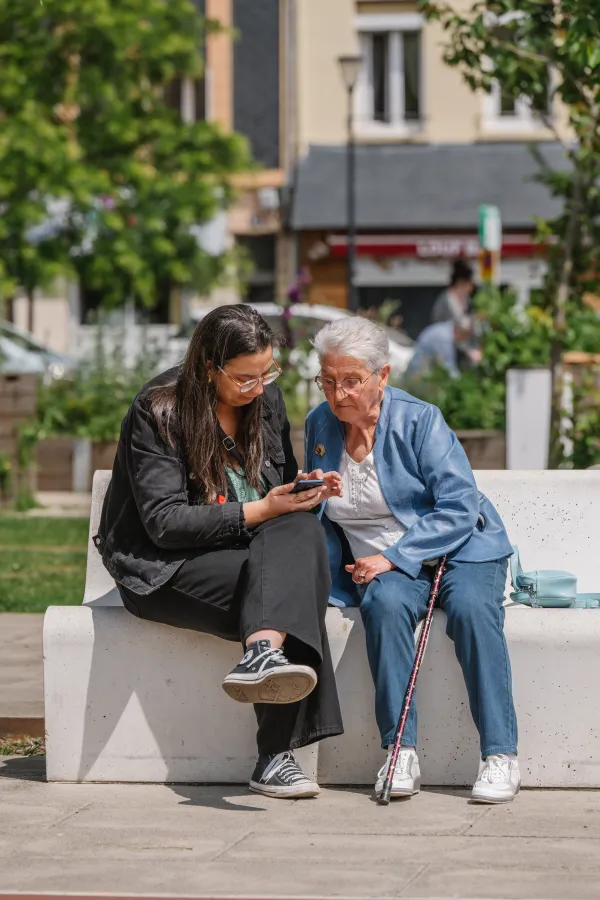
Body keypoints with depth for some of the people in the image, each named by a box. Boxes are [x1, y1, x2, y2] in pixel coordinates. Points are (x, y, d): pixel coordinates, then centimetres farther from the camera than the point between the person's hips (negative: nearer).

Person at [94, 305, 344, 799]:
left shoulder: (266, 398, 8)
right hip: (163, 571, -5)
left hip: (252, 550, 5)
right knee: (289, 586, -31)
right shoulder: (159, 411, -11)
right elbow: (164, 522, -16)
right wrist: (258, 511, -20)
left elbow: (279, 481, 20)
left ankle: (263, 656, -45)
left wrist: (306, 489, -4)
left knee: (303, 530, -30)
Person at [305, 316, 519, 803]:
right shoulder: (319, 425, 6)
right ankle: (401, 753, -33)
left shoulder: (419, 420, -9)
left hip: (459, 549, -2)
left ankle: (501, 754, -29)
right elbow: (320, 514, 22)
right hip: (382, 566, 2)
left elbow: (459, 507, -14)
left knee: (470, 607, -34)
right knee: (386, 604, -33)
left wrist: (394, 557, -22)